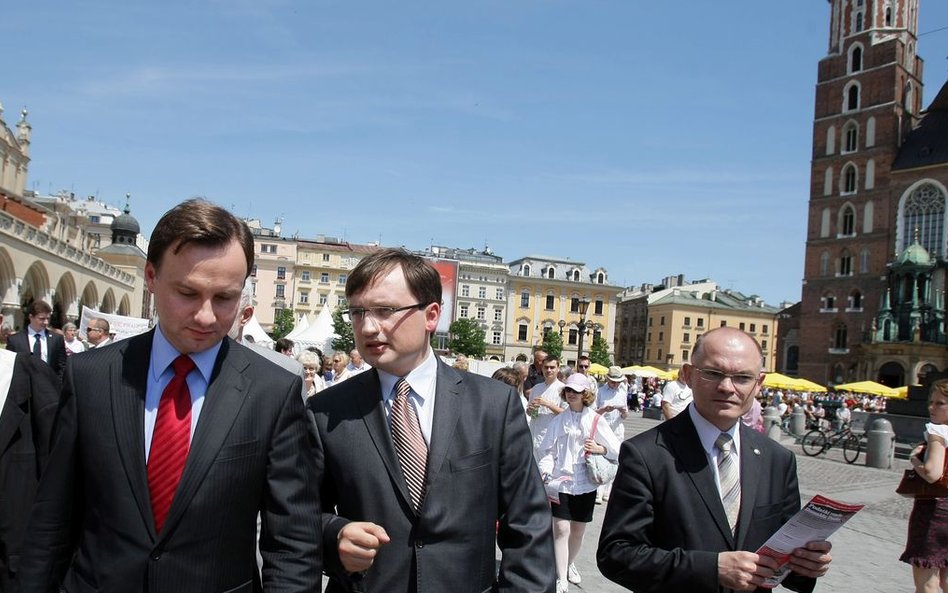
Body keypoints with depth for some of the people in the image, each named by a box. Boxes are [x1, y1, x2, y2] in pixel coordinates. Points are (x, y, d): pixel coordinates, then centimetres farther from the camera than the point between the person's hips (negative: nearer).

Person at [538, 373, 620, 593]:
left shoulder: (595, 420, -1)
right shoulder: (560, 420, 1)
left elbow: (617, 450, 0)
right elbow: (548, 449, 0)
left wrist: (600, 449, -18)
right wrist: (545, 470, -15)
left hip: (585, 483, 1)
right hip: (561, 481, -1)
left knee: (578, 530, 14)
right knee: (561, 529, -8)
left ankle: (569, 564, 39)